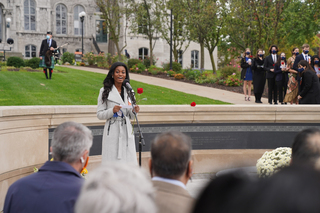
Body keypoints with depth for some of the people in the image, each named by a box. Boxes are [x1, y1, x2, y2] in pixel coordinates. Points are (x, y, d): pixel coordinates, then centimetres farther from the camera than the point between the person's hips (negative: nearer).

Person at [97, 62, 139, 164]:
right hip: (112, 132, -4)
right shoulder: (105, 91, 0)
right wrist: (112, 111, -17)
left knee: (129, 163, 1)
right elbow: (99, 114, -1)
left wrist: (134, 111, -4)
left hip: (127, 132, 4)